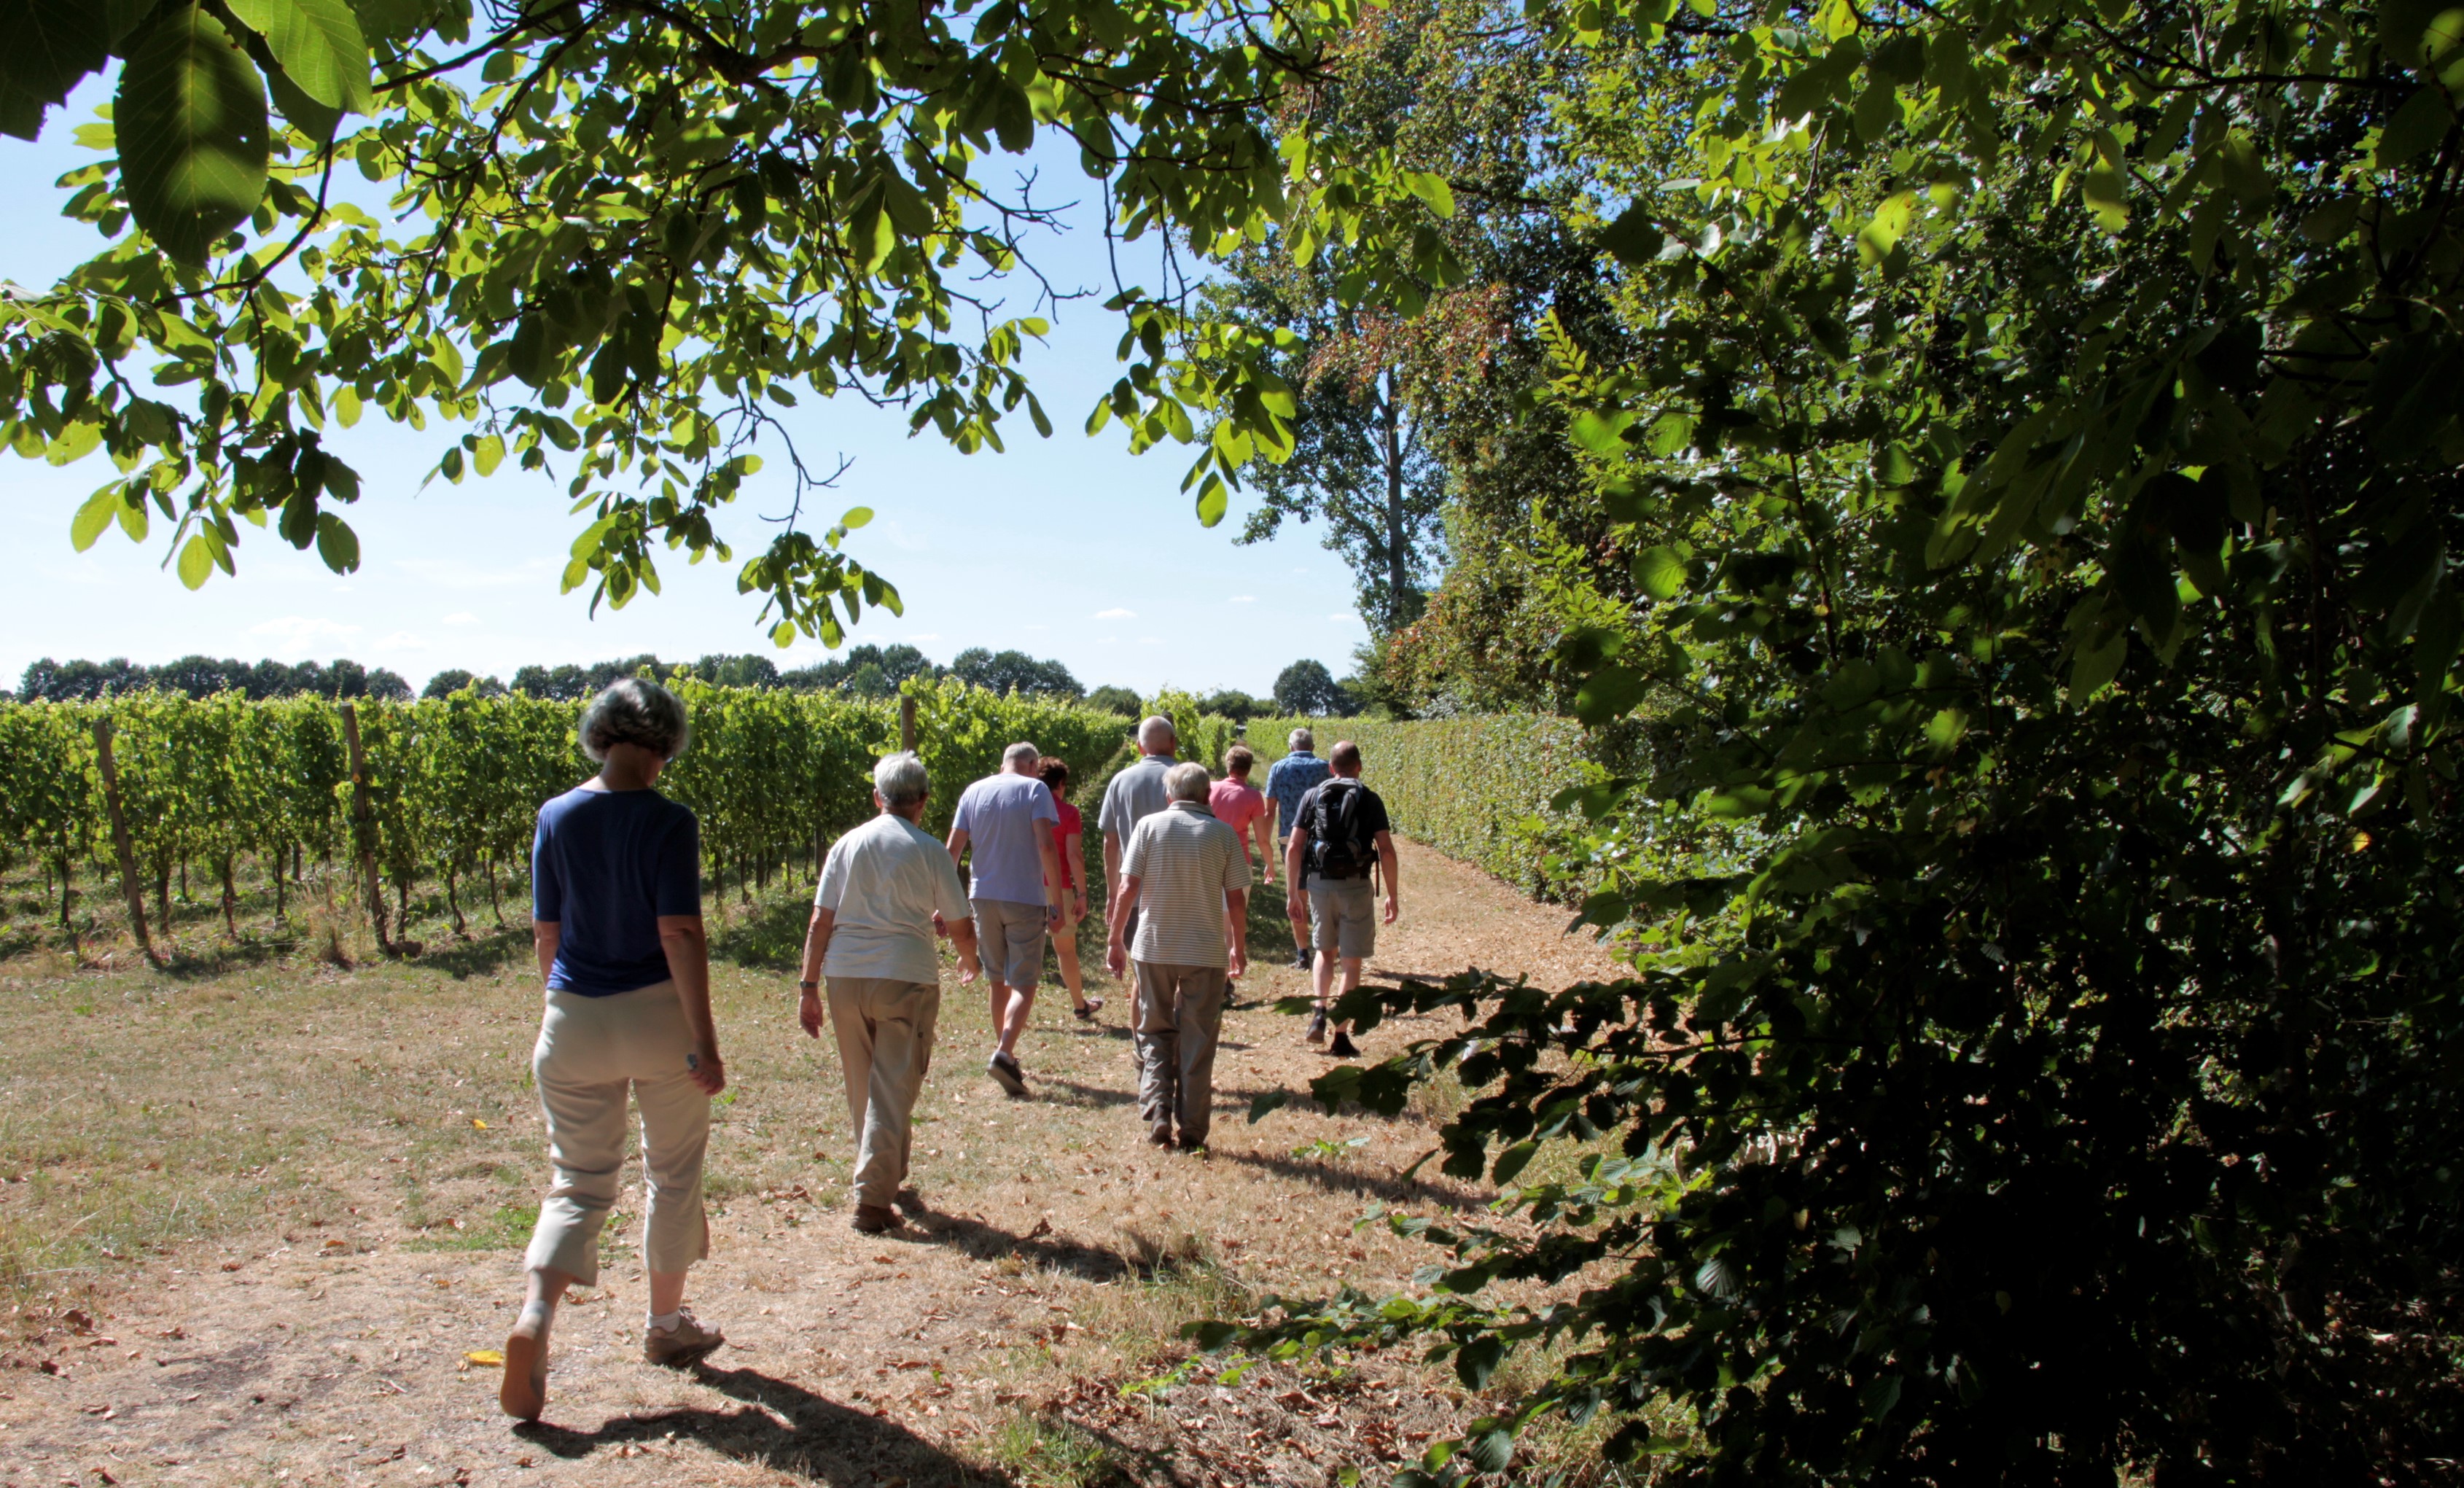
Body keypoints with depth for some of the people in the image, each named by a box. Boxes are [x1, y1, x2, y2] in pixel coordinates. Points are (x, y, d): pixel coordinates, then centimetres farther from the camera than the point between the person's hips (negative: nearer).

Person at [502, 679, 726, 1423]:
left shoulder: (556, 818, 1)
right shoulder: (669, 823, -12)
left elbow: (546, 932, 7)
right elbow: (680, 934, -16)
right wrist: (704, 1041, -13)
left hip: (575, 1024, 3)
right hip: (658, 1017, -3)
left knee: (579, 1182, 11)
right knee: (673, 1172, 16)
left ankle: (535, 1316, -12)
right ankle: (666, 1325, 29)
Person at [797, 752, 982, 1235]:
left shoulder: (847, 845, 6)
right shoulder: (928, 850, -2)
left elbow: (820, 923, 2)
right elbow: (960, 926, 2)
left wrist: (809, 987, 6)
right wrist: (970, 962, 22)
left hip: (845, 976, 4)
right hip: (906, 977, -3)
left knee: (862, 1088, 17)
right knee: (894, 1088, 2)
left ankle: (885, 1176, 32)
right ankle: (873, 1199, -2)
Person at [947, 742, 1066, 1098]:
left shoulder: (974, 791, 9)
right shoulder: (1034, 789, -3)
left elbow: (953, 850, 5)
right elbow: (1046, 846, -14)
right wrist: (1057, 903, -12)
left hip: (984, 896, 4)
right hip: (1026, 898, -4)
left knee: (998, 979, 18)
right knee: (1023, 984, -1)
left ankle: (1005, 1053, 26)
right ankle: (1004, 1054, -19)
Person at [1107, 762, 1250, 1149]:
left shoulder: (1149, 825, -1)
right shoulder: (1222, 833, 0)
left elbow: (1128, 889, -5)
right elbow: (1237, 900, -1)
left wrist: (1116, 939, 4)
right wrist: (1239, 947, 11)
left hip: (1154, 947, 0)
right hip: (1206, 951, 0)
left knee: (1155, 1032, 16)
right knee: (1198, 1041, 9)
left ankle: (1158, 1112, 1)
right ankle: (1192, 1129, 11)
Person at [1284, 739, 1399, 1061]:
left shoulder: (1313, 796, 4)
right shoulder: (1369, 800, 0)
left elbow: (1294, 849, 0)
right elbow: (1386, 851, -6)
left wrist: (1294, 893, 7)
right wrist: (1393, 895, 2)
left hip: (1320, 884, 2)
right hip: (1356, 886, -2)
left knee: (1325, 951, 24)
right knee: (1351, 962, 7)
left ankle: (1320, 1012, 6)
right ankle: (1341, 1037, 7)